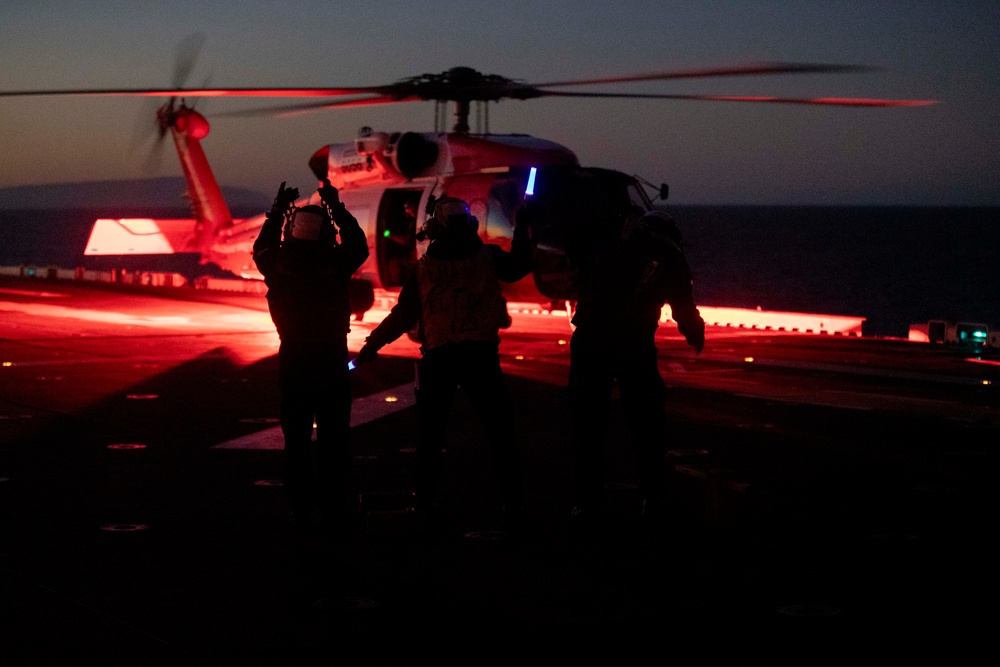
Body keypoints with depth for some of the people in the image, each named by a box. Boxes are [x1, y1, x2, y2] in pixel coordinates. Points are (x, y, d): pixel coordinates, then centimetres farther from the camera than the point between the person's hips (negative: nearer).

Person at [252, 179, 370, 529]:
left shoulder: (279, 265, -7)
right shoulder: (336, 264, -12)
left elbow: (261, 249, 17)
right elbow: (358, 246, 9)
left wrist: (276, 211, 21)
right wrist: (337, 208, 11)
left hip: (293, 358, 2)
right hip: (333, 357, -1)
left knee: (296, 437, 9)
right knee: (333, 436, 7)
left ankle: (299, 507, 9)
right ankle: (331, 504, 7)